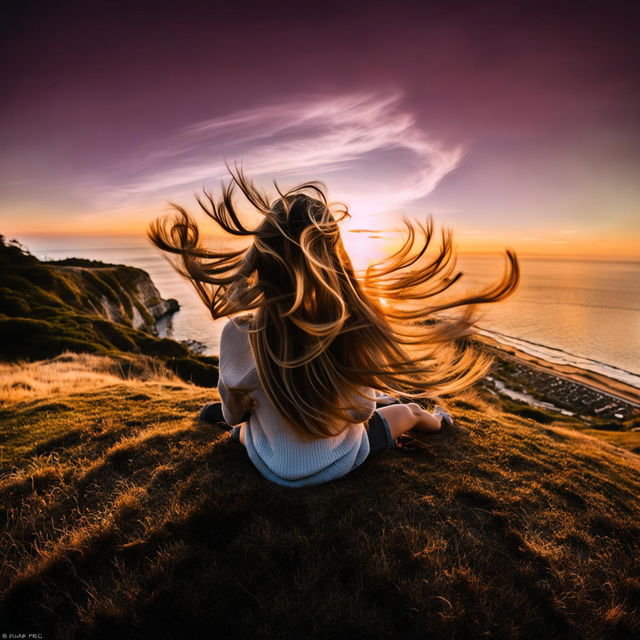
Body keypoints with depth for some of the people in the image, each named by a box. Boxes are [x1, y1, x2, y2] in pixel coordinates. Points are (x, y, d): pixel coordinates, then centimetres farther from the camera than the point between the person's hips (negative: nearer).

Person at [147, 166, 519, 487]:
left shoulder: (239, 331, -29)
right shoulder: (356, 327, -30)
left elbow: (232, 411, -8)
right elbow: (361, 412, -12)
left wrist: (234, 420, 16)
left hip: (273, 468, 1)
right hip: (338, 465, 1)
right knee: (407, 410, 28)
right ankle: (435, 423, 57)